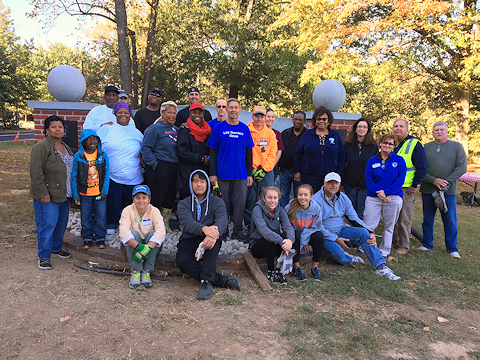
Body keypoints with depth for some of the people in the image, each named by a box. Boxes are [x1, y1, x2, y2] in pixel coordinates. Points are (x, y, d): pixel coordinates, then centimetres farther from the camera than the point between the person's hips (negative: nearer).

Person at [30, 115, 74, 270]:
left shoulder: (65, 147, 14)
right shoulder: (42, 146, -13)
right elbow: (36, 172, -18)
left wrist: (71, 191, 19)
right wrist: (43, 193, -20)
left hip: (63, 195, 8)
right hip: (47, 196, -8)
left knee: (62, 224, 16)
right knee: (47, 225, -3)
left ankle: (56, 247, 36)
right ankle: (44, 256, 10)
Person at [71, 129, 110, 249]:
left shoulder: (103, 155, -2)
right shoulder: (78, 156, -4)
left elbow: (107, 175, 1)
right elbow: (74, 177, 0)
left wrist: (104, 192, -4)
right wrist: (75, 195, -2)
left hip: (100, 193, 0)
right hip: (84, 194, 0)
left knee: (101, 217, 7)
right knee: (85, 218, 11)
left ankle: (100, 238, 25)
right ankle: (88, 238, 29)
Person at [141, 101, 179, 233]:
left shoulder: (175, 129, 16)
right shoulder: (155, 128, -5)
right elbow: (146, 148, -9)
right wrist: (153, 163, -13)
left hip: (173, 167, 7)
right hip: (159, 167, -7)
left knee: (170, 197, 11)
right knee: (158, 197, -3)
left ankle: (165, 224, 24)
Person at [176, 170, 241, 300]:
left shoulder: (216, 202, 8)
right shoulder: (183, 204, 7)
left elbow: (223, 219, -15)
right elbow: (187, 222, -14)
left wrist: (215, 232, -40)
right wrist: (204, 229, -38)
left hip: (209, 241, 0)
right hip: (189, 240, 1)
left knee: (214, 237, -35)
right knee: (182, 260, -31)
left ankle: (206, 281, -40)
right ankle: (223, 280, -33)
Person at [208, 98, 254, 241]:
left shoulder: (245, 129, 8)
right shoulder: (219, 128, 1)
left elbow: (249, 153, 11)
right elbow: (213, 152, 1)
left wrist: (250, 174, 6)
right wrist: (212, 173, -4)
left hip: (241, 174, 2)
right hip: (223, 174, -2)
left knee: (240, 202, 3)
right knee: (223, 203, 6)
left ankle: (238, 231, 16)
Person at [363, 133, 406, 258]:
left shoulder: (399, 160, 5)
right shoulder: (372, 161, 7)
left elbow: (400, 179, -3)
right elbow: (368, 180, 1)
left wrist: (386, 192, -13)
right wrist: (380, 194, -12)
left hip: (393, 198, 0)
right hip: (374, 198, 0)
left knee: (389, 227, 8)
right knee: (367, 225, -6)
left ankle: (384, 253, 20)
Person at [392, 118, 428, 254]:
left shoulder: (415, 144, -6)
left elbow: (422, 168, -8)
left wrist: (414, 185, -11)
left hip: (406, 188, -6)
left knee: (404, 219, 0)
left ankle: (404, 246, 11)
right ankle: (394, 242, 24)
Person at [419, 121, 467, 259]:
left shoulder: (457, 147, 4)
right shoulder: (425, 148, 5)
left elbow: (462, 167, -4)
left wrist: (446, 183, -14)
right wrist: (434, 180, -16)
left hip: (449, 191, -1)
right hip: (428, 190, 1)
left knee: (450, 221, 4)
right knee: (427, 220, 11)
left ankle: (452, 249, 19)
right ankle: (427, 244, 26)